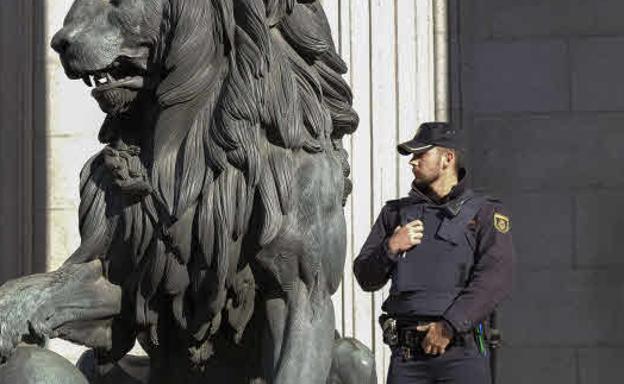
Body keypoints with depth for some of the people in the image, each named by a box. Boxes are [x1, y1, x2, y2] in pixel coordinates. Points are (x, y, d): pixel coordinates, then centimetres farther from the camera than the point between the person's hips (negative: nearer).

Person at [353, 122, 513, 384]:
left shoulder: (486, 213, 7)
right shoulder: (396, 212, 19)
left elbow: (495, 278, -7)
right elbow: (366, 278, 17)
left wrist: (449, 326, -15)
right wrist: (389, 249, -4)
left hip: (461, 354, -3)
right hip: (406, 355, 3)